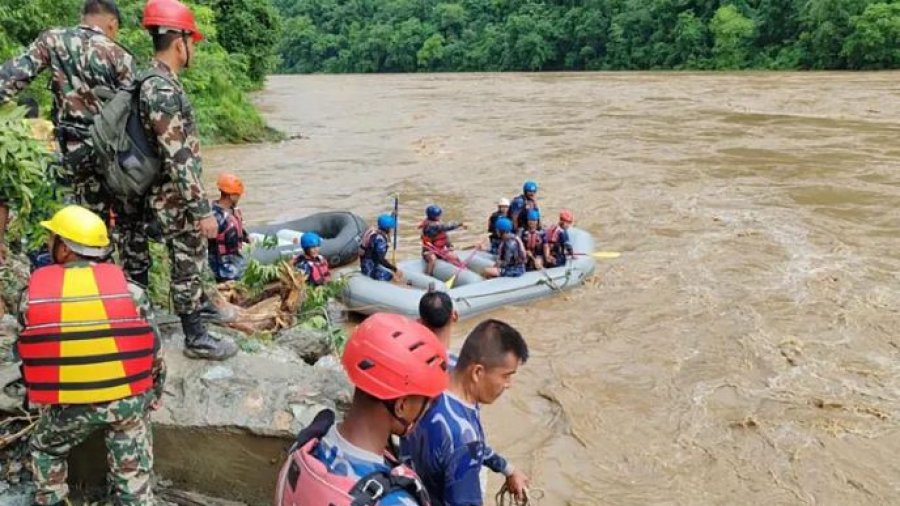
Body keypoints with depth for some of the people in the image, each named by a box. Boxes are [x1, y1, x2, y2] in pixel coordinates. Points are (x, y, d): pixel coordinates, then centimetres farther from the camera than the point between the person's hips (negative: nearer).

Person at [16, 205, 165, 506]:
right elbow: (152, 350, -1)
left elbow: (26, 352, 5)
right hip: (128, 399, 0)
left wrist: (44, 395, 21)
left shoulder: (32, 294, -6)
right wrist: (153, 395, 15)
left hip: (68, 405, 0)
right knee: (131, 473, 13)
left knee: (45, 450, 31)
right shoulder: (130, 290, -8)